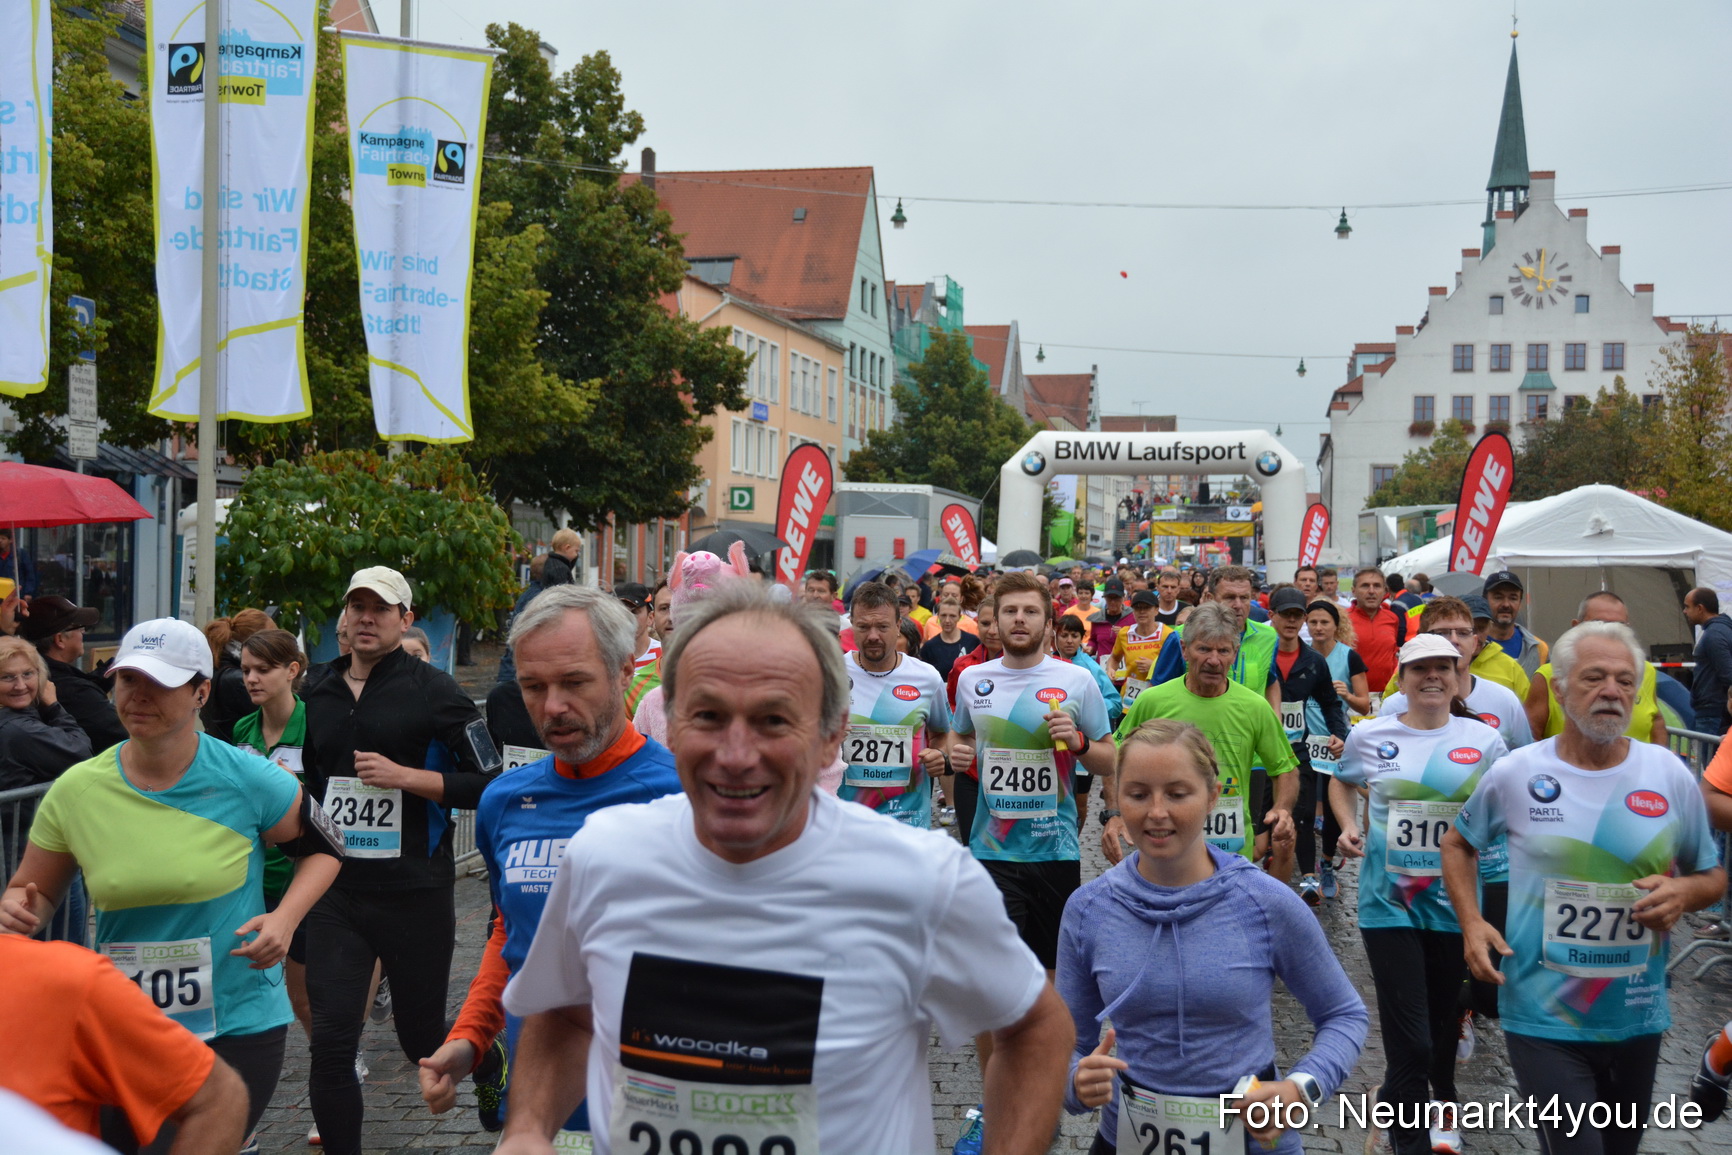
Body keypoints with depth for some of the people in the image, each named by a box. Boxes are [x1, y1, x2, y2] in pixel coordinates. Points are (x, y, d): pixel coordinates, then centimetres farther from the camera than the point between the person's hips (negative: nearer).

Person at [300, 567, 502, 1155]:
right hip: (337, 890, 4)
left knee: (423, 1039, 10)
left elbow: (488, 783, -10)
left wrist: (404, 777, -18)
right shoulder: (321, 696, 11)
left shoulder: (432, 690, -5)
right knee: (330, 1043, -5)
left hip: (415, 892, -4)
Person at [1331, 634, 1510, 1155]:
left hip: (1456, 902, 2)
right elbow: (1342, 783, 17)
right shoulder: (1370, 736, -2)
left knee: (1443, 1016, 21)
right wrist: (1348, 825, 0)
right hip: (1388, 903, -2)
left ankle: (1442, 1100, 49)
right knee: (1409, 1040, -6)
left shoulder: (1484, 740, -1)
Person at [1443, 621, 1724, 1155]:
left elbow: (1714, 876, 9)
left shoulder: (1671, 776, -3)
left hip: (1638, 1019, 3)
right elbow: (1458, 844, 10)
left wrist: (1684, 892, -15)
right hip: (1543, 1019, -3)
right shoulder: (1515, 774, -7)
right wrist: (1471, 923, -5)